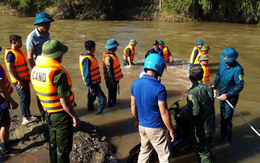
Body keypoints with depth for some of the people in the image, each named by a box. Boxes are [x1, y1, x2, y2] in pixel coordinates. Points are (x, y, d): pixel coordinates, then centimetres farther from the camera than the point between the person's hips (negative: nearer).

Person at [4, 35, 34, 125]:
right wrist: (19, 80, -21)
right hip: (19, 81, -9)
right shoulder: (11, 54, -15)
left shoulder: (19, 51, 13)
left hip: (25, 79, 9)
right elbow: (10, 69, -21)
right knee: (24, 98, -9)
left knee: (27, 97, 12)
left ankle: (28, 115, 22)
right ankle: (24, 118, -3)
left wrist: (28, 77, 21)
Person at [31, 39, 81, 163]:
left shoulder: (35, 70, -2)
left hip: (49, 114, 8)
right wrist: (75, 117, -13)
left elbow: (41, 92, 8)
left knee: (53, 144, 25)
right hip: (62, 115, -8)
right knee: (63, 148, 9)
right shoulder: (58, 74, -28)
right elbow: (64, 101, -25)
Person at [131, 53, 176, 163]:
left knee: (145, 151, 25)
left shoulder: (135, 84, -5)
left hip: (142, 126, 6)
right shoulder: (159, 88, -24)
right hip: (156, 129, -6)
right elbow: (164, 112, -21)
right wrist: (171, 131, -9)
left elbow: (133, 105, 6)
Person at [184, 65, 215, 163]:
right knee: (206, 148, 27)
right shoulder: (209, 87, 0)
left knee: (202, 152, 10)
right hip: (211, 126, 8)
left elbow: (195, 111, -29)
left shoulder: (193, 92, -24)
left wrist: (185, 112, -12)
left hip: (200, 129, -8)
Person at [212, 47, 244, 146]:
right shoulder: (222, 63, -7)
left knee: (227, 119, 2)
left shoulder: (237, 69, -27)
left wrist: (227, 95, -23)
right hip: (222, 95, 7)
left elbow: (240, 86, -22)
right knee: (222, 116, 22)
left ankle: (227, 139, 22)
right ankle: (223, 133, 43)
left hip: (231, 98, -7)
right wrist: (214, 84, -4)